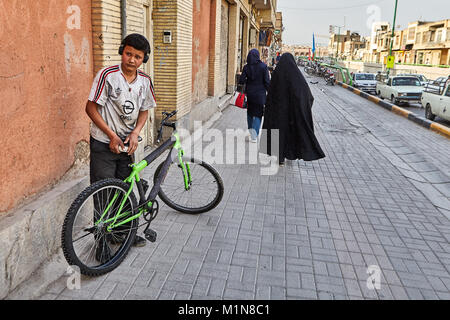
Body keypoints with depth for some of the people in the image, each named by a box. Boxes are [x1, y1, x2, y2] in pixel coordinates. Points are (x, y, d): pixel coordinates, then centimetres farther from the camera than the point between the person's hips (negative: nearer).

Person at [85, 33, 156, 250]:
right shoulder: (107, 75, -13)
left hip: (127, 143, 5)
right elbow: (91, 108, -11)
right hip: (104, 143, -4)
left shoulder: (145, 81, 1)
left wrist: (135, 133, -5)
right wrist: (112, 135, -15)